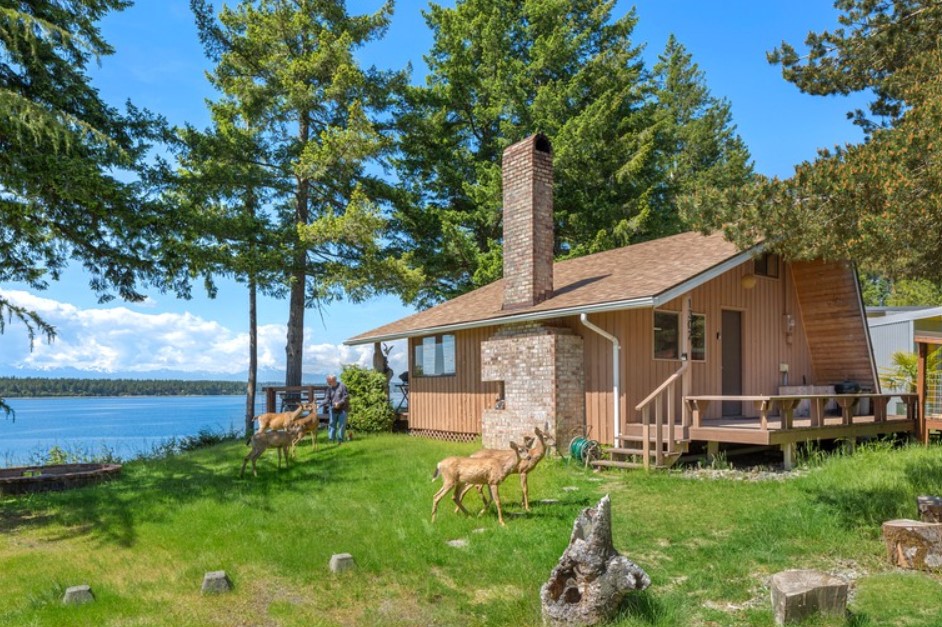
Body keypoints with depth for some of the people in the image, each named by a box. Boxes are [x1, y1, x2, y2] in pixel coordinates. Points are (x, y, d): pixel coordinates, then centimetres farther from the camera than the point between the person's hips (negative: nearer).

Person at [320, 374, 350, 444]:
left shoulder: (342, 386, -11)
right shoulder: (329, 388, 3)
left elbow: (346, 397, -10)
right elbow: (327, 399, 2)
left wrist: (339, 403, -21)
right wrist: (320, 405, -12)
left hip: (342, 410, -4)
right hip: (333, 409, 4)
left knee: (341, 425, 3)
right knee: (332, 424, 4)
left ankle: (340, 440, 13)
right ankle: (331, 439, 10)